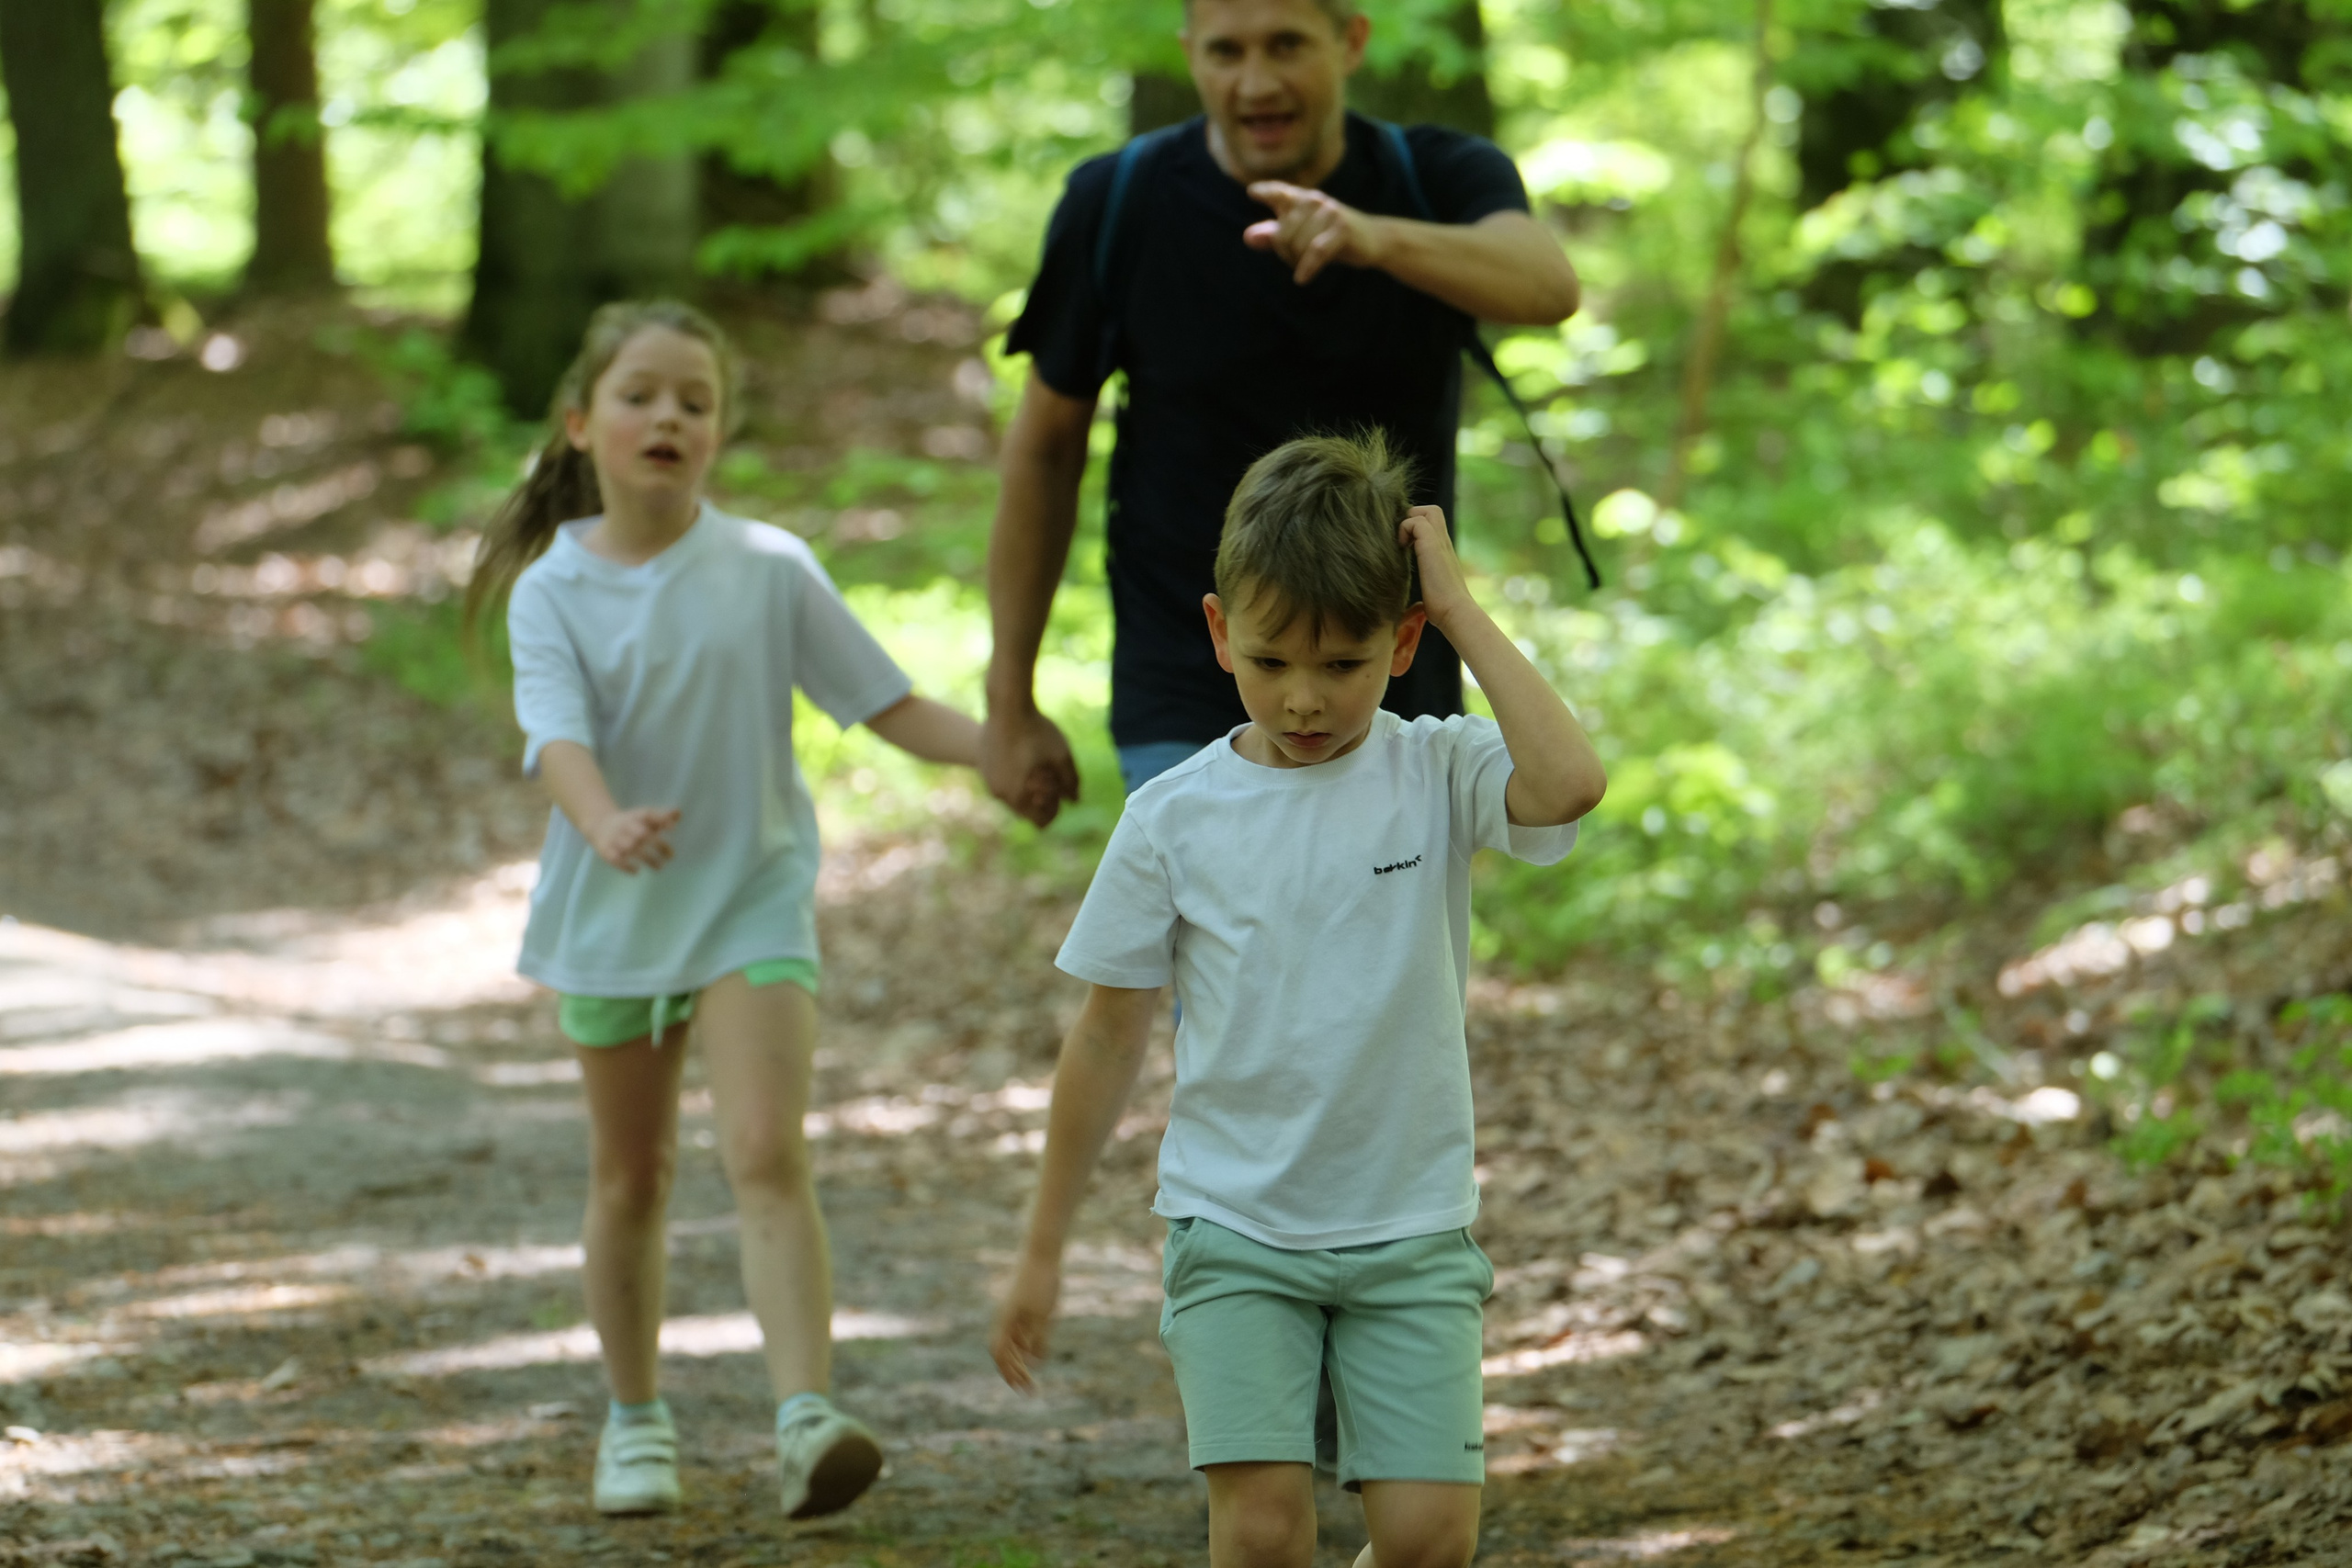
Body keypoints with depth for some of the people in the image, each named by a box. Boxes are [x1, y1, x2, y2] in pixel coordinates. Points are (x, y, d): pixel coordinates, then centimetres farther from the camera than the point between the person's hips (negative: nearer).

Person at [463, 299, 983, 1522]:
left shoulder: (767, 570, -5)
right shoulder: (553, 590, -7)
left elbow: (888, 705, -1)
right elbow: (559, 736, -22)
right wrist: (605, 824, -43)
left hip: (752, 905, -1)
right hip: (611, 917, 1)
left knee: (766, 1157, -17)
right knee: (628, 1177, 14)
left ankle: (806, 1418, -27)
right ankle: (635, 1421, 30)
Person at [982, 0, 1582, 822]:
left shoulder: (1442, 179, -6)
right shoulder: (1117, 206, -7)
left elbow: (1548, 284, -30)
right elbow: (1044, 447, 3)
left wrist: (1378, 238, -51)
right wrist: (1010, 704, 4)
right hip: (1190, 715, -3)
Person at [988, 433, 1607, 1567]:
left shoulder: (1437, 776, -4)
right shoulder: (1175, 819, -3)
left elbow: (1568, 783, -27)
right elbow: (1109, 1039, 6)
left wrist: (1462, 611, -18)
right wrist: (1043, 1250, 9)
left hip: (1410, 1228, 0)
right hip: (1234, 1227, 0)